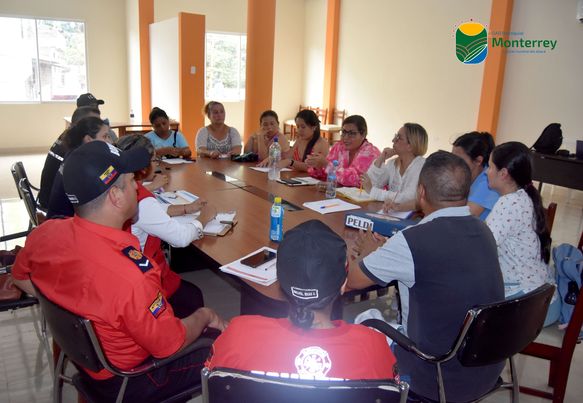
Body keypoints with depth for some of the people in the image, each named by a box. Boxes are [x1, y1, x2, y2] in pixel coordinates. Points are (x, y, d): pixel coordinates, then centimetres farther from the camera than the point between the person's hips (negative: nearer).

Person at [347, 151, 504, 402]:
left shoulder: (412, 241, -27)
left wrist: (368, 254, 7)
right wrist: (383, 252, 7)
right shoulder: (483, 231, -4)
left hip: (439, 381, -6)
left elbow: (352, 279, -13)